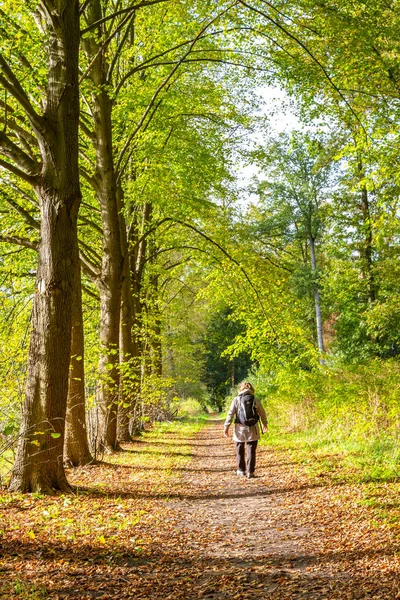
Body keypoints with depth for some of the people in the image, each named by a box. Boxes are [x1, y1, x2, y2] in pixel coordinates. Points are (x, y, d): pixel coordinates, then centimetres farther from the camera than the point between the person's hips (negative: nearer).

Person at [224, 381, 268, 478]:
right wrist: (265, 424, 26)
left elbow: (230, 414, -5)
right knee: (251, 451, 6)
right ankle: (250, 471, 5)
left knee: (240, 451, 14)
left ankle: (241, 471, 20)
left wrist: (226, 427, 1)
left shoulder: (236, 399, -3)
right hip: (252, 429, 0)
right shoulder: (255, 400, -1)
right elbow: (262, 413, 9)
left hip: (240, 429, 0)